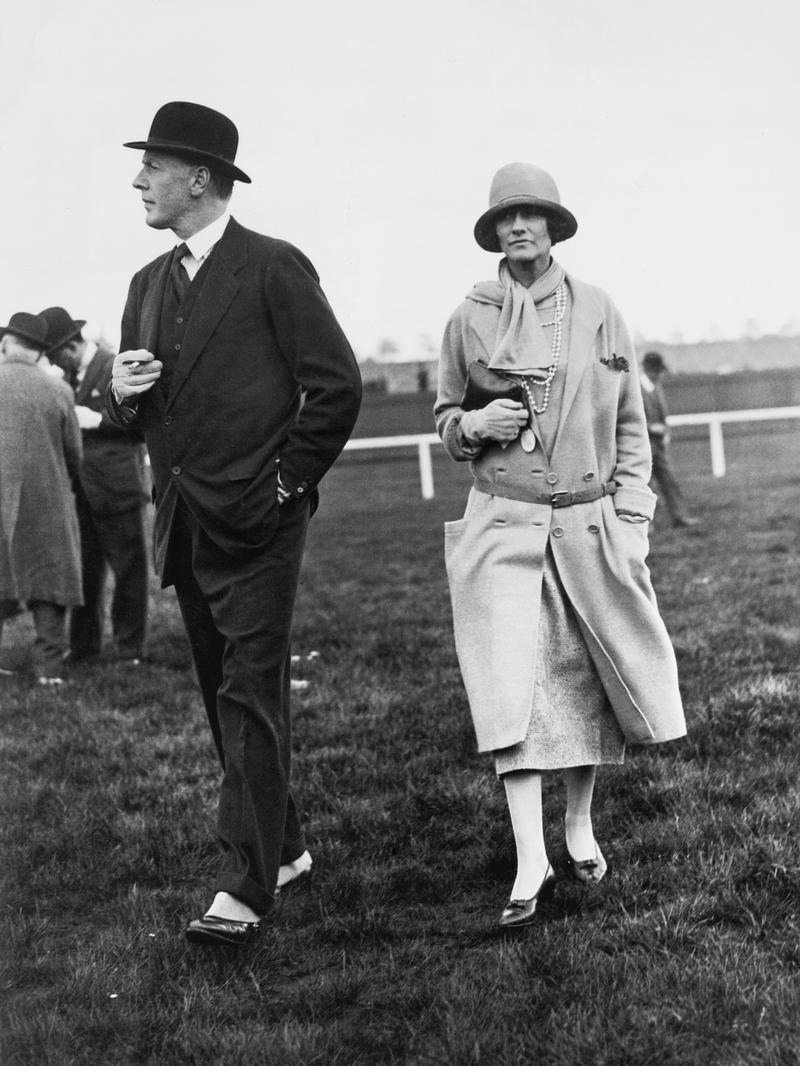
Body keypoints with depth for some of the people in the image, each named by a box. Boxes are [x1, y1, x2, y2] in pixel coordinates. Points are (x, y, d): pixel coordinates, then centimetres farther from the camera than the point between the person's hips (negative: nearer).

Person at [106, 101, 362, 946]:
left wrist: (287, 482, -8)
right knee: (225, 697, 13)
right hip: (182, 526, 8)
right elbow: (137, 414, 20)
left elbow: (336, 385, -9)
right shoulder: (149, 284, 14)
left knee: (251, 698, -8)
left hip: (255, 526, -7)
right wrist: (121, 393, -3)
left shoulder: (273, 268, -8)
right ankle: (281, 847, 27)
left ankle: (244, 889, -7)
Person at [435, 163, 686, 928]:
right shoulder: (469, 320, 3)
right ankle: (531, 864, -12)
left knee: (584, 680, 9)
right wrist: (475, 424, -9)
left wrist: (630, 517, 0)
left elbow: (630, 424, 8)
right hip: (503, 526, -1)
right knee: (512, 686, -10)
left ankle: (580, 824, 28)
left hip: (590, 523, 1)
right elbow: (444, 420, 14)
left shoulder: (598, 312, 5)